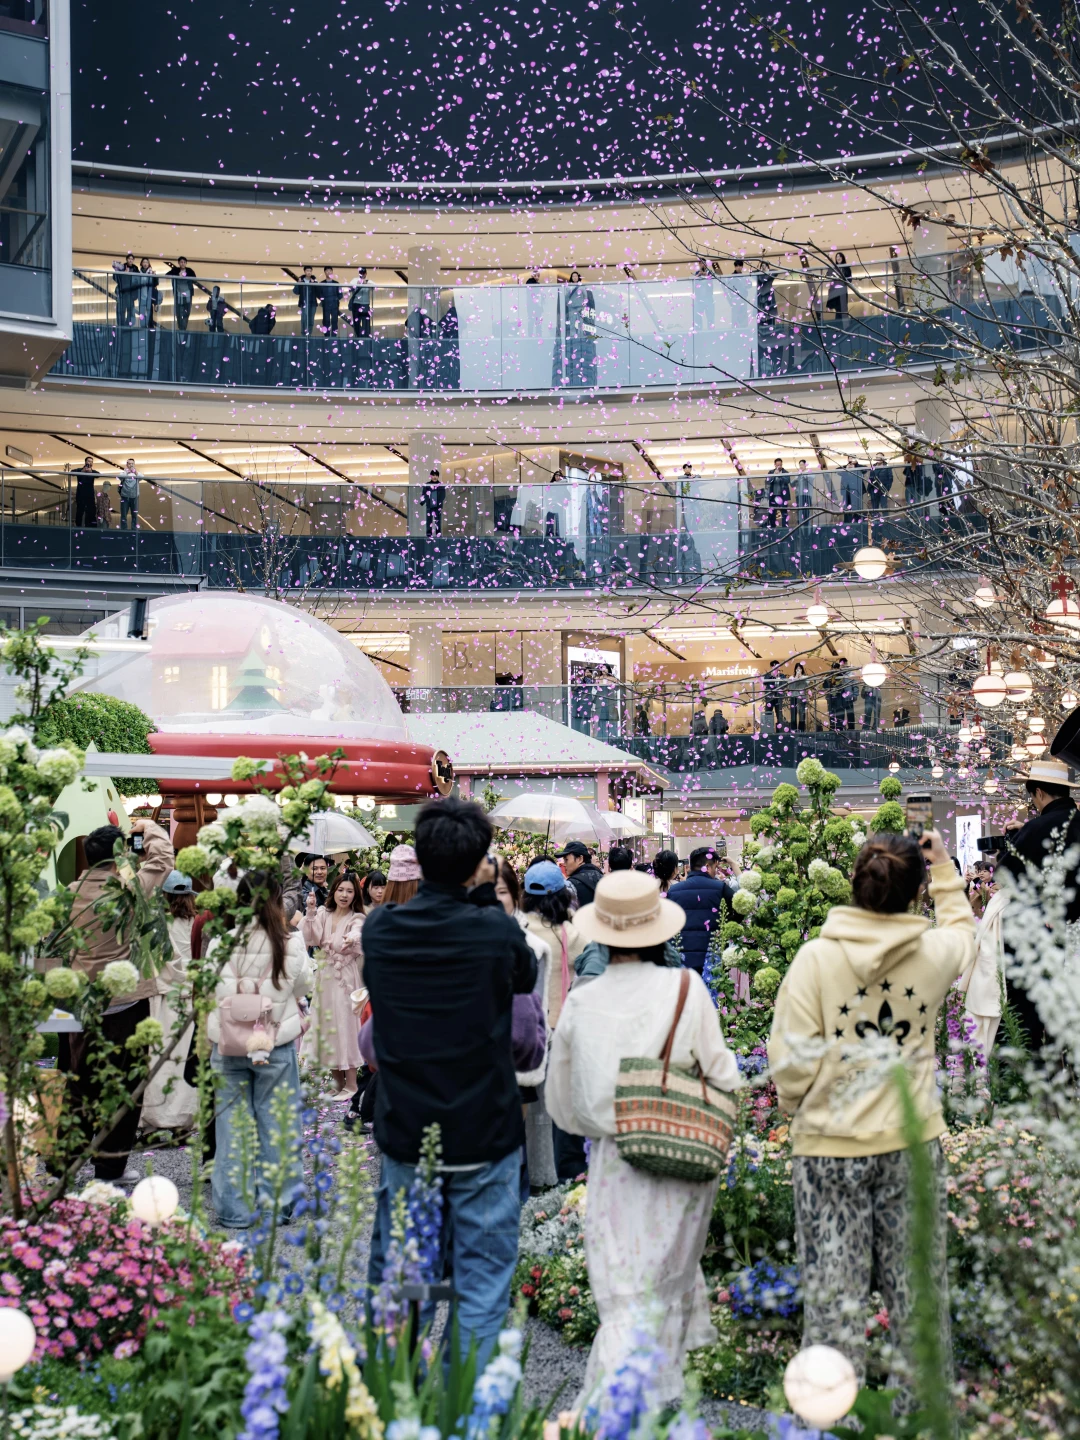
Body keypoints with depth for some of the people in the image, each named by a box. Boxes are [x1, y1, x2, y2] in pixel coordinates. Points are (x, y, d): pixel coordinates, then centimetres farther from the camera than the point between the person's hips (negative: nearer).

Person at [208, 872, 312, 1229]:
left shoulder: (221, 942, -11)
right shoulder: (291, 943, -10)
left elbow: (209, 991, -4)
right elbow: (303, 987, 4)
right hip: (278, 1043, 0)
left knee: (232, 1124, 9)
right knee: (277, 1121, 10)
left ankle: (235, 1209, 13)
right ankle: (278, 1203, 17)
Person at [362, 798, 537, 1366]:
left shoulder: (379, 929, -6)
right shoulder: (494, 930, -15)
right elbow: (526, 976, 6)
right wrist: (489, 898, 9)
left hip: (403, 1133, 4)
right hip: (483, 1135, -4)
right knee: (482, 1277, 6)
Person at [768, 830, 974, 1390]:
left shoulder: (816, 956, -12)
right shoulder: (934, 953, -5)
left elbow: (791, 1059, -11)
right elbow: (963, 929, 22)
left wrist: (795, 1103, 8)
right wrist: (943, 868, 28)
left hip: (830, 1142, -2)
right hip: (912, 1141, 2)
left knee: (834, 1288, 6)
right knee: (915, 1284, 14)